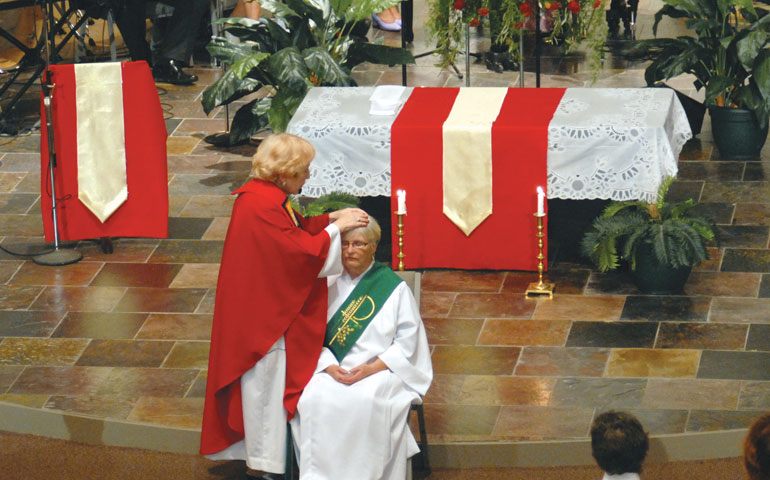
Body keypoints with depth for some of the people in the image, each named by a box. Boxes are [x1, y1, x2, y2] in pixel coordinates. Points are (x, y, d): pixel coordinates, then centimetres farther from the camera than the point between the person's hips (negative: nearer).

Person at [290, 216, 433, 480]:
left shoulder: (395, 288, 6)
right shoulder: (328, 285, 13)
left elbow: (407, 342, 2)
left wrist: (372, 368, -12)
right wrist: (329, 366, -11)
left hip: (381, 370, -2)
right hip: (332, 369, 2)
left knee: (366, 402, -35)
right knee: (314, 399, -30)